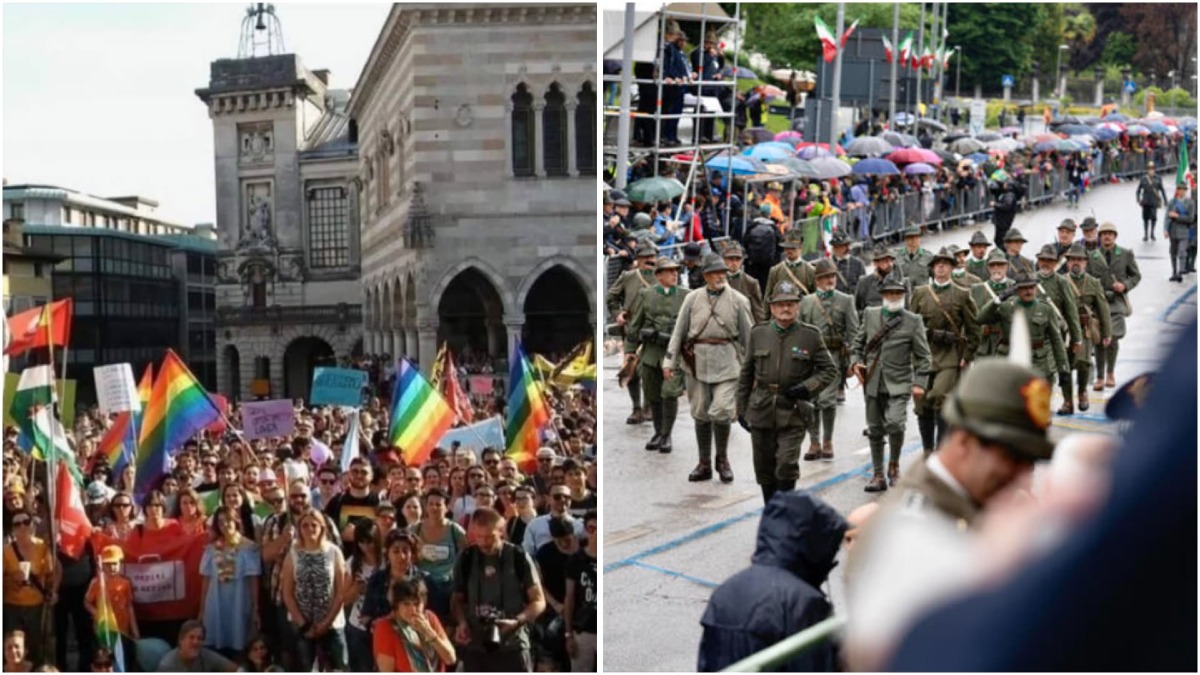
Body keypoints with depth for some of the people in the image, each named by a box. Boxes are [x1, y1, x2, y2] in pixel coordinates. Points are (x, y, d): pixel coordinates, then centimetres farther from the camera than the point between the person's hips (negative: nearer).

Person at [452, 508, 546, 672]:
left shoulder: (518, 558, -5)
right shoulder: (466, 559, 3)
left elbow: (539, 601, -2)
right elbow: (458, 599, 15)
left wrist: (517, 621, -19)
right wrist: (461, 623, -6)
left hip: (512, 647, -3)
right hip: (475, 647, 3)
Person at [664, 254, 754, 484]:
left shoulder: (738, 300, 2)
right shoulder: (692, 298, 5)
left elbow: (749, 335, 4)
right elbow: (679, 331, 6)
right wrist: (670, 361, 1)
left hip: (726, 362, -2)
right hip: (697, 361, 2)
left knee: (721, 411, -11)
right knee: (700, 414, 8)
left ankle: (722, 459, 13)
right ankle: (704, 464, 20)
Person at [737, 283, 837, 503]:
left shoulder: (811, 336, 0)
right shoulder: (758, 334, 6)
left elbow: (830, 369, 5)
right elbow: (746, 373, 12)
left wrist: (808, 387, -12)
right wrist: (742, 408, 10)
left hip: (794, 413, -2)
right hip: (761, 413, 3)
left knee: (787, 465, -14)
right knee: (765, 471, 9)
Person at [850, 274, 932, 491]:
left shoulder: (913, 321, 1)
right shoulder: (870, 315, 9)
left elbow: (922, 356, 2)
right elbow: (858, 343, 17)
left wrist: (920, 383, -5)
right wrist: (856, 362, 0)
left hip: (898, 384, -3)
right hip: (872, 383, 3)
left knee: (894, 424, -21)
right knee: (875, 431, 8)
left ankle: (894, 465, 5)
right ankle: (878, 476, 20)